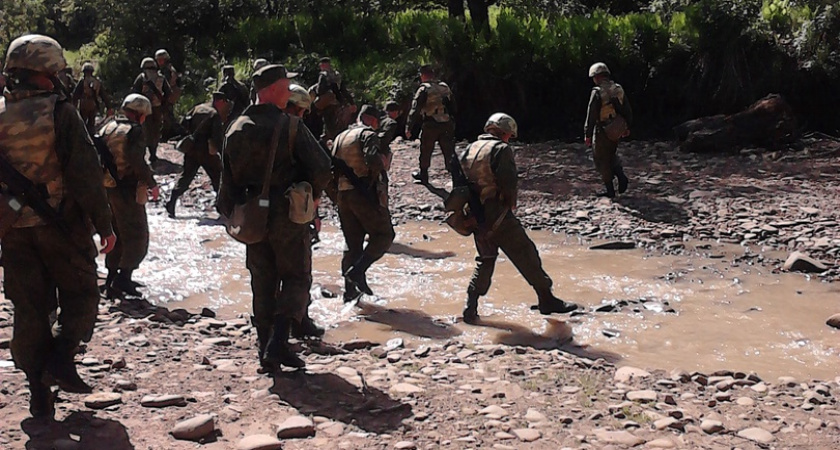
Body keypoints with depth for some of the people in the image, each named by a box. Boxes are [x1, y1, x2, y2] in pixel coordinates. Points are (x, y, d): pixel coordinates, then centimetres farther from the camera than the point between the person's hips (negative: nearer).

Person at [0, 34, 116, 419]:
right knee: (80, 294, 13)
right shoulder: (60, 112, -12)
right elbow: (85, 173, -14)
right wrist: (103, 224, -8)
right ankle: (61, 356, -7)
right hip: (61, 224, -4)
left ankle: (39, 390, 13)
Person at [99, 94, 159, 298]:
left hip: (107, 188, 8)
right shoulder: (134, 131, -14)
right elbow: (138, 162, -22)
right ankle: (122, 278, -9)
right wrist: (152, 185, -11)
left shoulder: (108, 128, 11)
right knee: (137, 236, 0)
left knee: (117, 234, 19)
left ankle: (112, 278, 24)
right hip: (128, 191, -8)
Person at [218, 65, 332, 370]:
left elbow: (228, 179, 7)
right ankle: (278, 341, -9)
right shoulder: (289, 126, -12)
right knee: (296, 278, 7)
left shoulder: (235, 129, 4)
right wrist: (311, 195, 4)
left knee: (263, 283, 15)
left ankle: (268, 349, 17)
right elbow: (322, 167, -15)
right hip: (287, 216, -5)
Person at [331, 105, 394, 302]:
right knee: (384, 235, 2)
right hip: (365, 193, -8)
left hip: (343, 195, 8)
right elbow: (374, 161, -20)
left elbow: (333, 169, 17)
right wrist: (385, 157, -2)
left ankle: (350, 292, 11)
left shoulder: (340, 137, 19)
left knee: (352, 243, 12)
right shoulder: (368, 134, -5)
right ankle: (357, 270, -14)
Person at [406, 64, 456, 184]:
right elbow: (453, 107, 15)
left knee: (425, 152, 13)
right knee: (449, 152, 7)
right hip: (447, 125, 4)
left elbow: (415, 110, -13)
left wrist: (409, 128, -9)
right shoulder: (445, 87, 9)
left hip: (430, 126, -4)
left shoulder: (424, 89, -9)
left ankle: (423, 175, 26)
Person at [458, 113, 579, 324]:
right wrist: (511, 202, 0)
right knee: (525, 255, 3)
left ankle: (471, 308, 11)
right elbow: (508, 182, -18)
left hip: (475, 216, 7)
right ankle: (547, 300, 9)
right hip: (497, 215, -7)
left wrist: (472, 203, 16)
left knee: (485, 259, 18)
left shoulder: (470, 149, 12)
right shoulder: (501, 149, -9)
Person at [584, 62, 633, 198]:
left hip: (602, 132, -6)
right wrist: (627, 127, 23)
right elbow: (628, 111, 12)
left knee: (602, 161, 6)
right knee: (612, 156, 26)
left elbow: (591, 115, -16)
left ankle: (610, 191, 8)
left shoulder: (597, 92, -16)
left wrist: (588, 134, -11)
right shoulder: (619, 89, 4)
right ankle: (621, 175, 3)